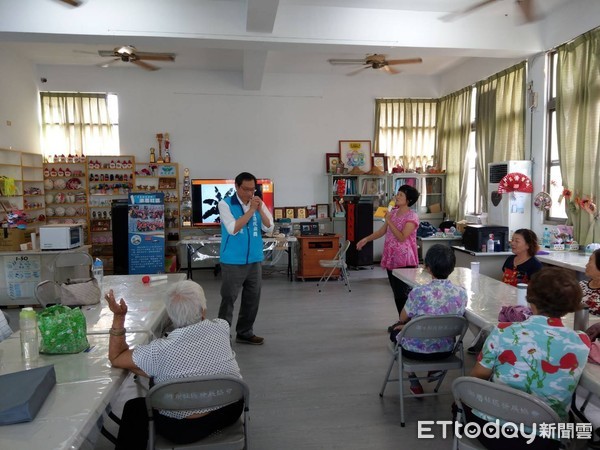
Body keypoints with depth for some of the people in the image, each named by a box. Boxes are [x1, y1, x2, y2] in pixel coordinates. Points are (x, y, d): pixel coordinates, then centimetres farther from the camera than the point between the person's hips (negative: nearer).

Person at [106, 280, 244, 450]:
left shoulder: (159, 351, -24)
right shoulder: (221, 328, -16)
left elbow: (115, 358, -8)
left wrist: (118, 316, -13)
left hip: (185, 430, -4)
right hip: (231, 411, 5)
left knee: (133, 408, 21)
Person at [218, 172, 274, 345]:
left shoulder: (259, 203, 6)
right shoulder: (225, 204, -7)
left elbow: (269, 228, 0)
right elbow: (233, 229, -19)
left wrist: (260, 209, -13)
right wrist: (251, 210, -18)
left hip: (255, 260, 5)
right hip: (233, 262, -5)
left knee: (252, 299, 12)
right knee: (228, 299, 2)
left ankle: (245, 333, 26)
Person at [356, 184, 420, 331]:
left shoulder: (412, 216, -12)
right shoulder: (393, 212, 10)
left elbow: (401, 237, -20)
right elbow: (382, 231, 17)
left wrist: (389, 221, -17)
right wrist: (366, 239, 9)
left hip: (405, 261, -7)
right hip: (391, 258, 7)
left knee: (403, 293, -4)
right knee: (396, 292, 13)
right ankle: (401, 321, 25)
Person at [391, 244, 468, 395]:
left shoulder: (418, 293, -27)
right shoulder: (462, 293, -13)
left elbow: (403, 319, -9)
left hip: (417, 351, -4)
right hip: (446, 350, 5)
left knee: (396, 332, 28)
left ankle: (414, 381, 22)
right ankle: (435, 369, 23)